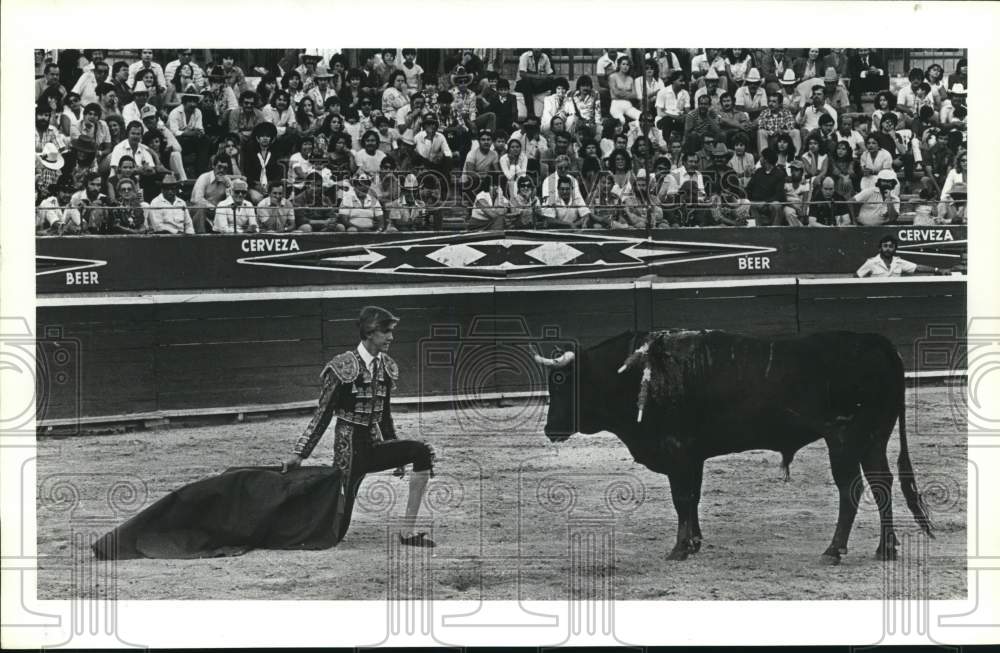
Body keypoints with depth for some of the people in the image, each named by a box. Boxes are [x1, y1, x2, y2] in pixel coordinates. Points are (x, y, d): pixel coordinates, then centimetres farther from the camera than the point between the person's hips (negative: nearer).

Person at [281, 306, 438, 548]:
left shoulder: (387, 367, 6)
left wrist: (397, 455, 24)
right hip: (349, 446, -6)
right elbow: (322, 415, -8)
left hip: (376, 446, 6)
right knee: (335, 533, -7)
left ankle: (408, 531, -18)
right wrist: (299, 454, -10)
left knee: (422, 453, -23)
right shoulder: (343, 367, -12)